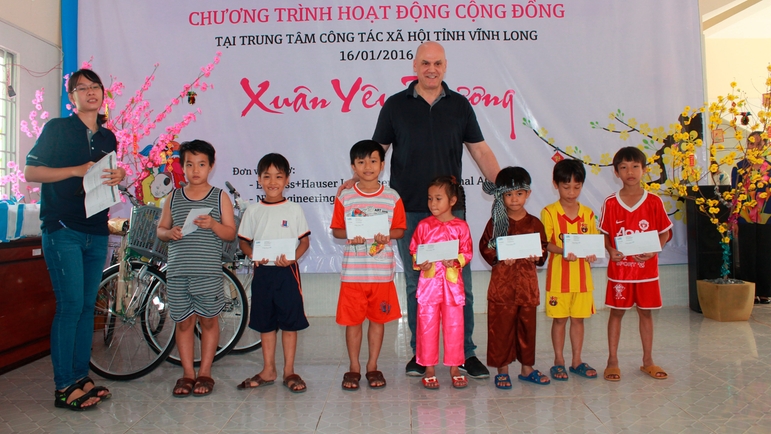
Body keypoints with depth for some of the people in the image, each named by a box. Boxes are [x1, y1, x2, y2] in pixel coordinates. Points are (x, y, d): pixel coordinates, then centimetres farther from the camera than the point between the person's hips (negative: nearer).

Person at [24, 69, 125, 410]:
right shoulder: (57, 128, 0)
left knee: (87, 306, 9)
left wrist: (119, 177, 0)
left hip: (96, 233, 6)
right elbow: (30, 172, -5)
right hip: (63, 230, -6)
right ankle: (64, 387, 1)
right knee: (70, 306, -9)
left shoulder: (108, 138, 16)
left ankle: (81, 376, 18)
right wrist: (78, 170, -16)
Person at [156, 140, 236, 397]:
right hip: (178, 272, 2)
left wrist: (213, 224, -19)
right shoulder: (173, 198, 11)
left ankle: (205, 373, 19)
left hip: (208, 272, -2)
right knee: (183, 322, 8)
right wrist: (169, 233, -9)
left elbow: (231, 233, 0)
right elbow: (160, 229, 13)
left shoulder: (220, 197, 3)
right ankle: (187, 374, 19)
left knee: (208, 320, 6)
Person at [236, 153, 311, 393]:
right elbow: (243, 240, 10)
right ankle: (268, 371, 24)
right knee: (265, 323, 11)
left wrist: (292, 257, -16)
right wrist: (253, 255, -11)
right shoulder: (253, 211, 5)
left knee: (290, 322, 4)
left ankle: (289, 371, 16)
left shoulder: (294, 209, 0)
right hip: (262, 272, 2)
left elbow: (305, 240, 2)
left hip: (287, 271, -2)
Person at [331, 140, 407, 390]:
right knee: (352, 320, 6)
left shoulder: (392, 198, 2)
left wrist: (388, 235, -15)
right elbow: (336, 229, 5)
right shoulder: (345, 198, 1)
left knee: (378, 319, 10)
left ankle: (372, 366, 26)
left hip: (382, 270, 1)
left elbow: (400, 229, 6)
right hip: (353, 271, 0)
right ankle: (354, 367, 22)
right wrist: (350, 235, -15)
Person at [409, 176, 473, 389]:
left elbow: (467, 252, 3)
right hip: (428, 281, 0)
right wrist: (420, 264, -13)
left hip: (452, 282, 0)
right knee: (427, 325, 4)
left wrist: (455, 261, -15)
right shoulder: (424, 225, 1)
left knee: (454, 325, 7)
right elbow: (414, 251, 6)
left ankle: (455, 368, 22)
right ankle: (429, 369, 17)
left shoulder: (460, 226, 0)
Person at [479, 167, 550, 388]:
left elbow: (544, 250, 8)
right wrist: (499, 257, -17)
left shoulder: (534, 223, 5)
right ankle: (502, 369, 15)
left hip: (527, 282, 2)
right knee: (501, 327, 2)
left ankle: (527, 367, 25)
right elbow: (484, 247, -1)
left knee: (527, 326, 11)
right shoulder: (496, 222, -1)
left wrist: (537, 256, -13)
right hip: (501, 283, -2)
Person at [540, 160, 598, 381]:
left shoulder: (588, 213, 6)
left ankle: (577, 361, 24)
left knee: (578, 318, 12)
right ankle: (558, 361, 18)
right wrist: (562, 251, -25)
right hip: (558, 275, -3)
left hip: (582, 274, 3)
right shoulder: (549, 212, -5)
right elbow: (545, 243, -8)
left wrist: (591, 253, -11)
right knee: (559, 319, 6)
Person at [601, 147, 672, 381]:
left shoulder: (654, 201, -2)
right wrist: (610, 250, -16)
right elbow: (604, 233, 2)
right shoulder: (610, 203, -4)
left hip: (646, 267, 1)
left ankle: (648, 361, 26)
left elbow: (665, 232, 3)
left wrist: (653, 250, -14)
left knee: (645, 312, 12)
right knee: (616, 312, 6)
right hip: (619, 267, -1)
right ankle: (612, 361, 16)